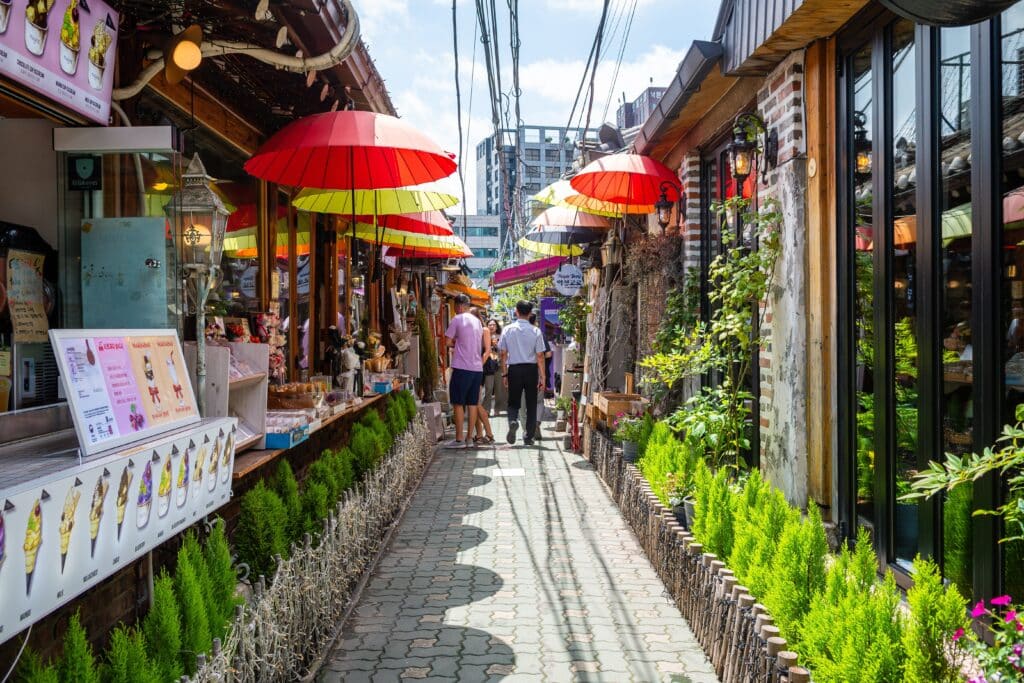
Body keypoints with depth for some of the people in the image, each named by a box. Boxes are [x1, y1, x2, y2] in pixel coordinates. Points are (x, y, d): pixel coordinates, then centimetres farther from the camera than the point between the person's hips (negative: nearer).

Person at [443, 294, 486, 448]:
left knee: (458, 403, -1)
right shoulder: (477, 321, 14)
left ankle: (459, 439, -1)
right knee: (472, 404, 8)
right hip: (477, 368, 7)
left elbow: (448, 342, -8)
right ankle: (469, 438, 11)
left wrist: (456, 344, 12)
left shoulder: (457, 320, -7)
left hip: (462, 367, -6)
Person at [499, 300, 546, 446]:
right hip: (531, 369, 0)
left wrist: (504, 374, 9)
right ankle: (529, 437, 14)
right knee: (531, 404, 10)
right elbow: (540, 356, -5)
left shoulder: (508, 330, -1)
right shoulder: (535, 331, -5)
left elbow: (503, 354, 1)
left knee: (513, 402, 12)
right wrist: (542, 377, 0)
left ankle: (513, 420, -19)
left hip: (514, 369, 1)